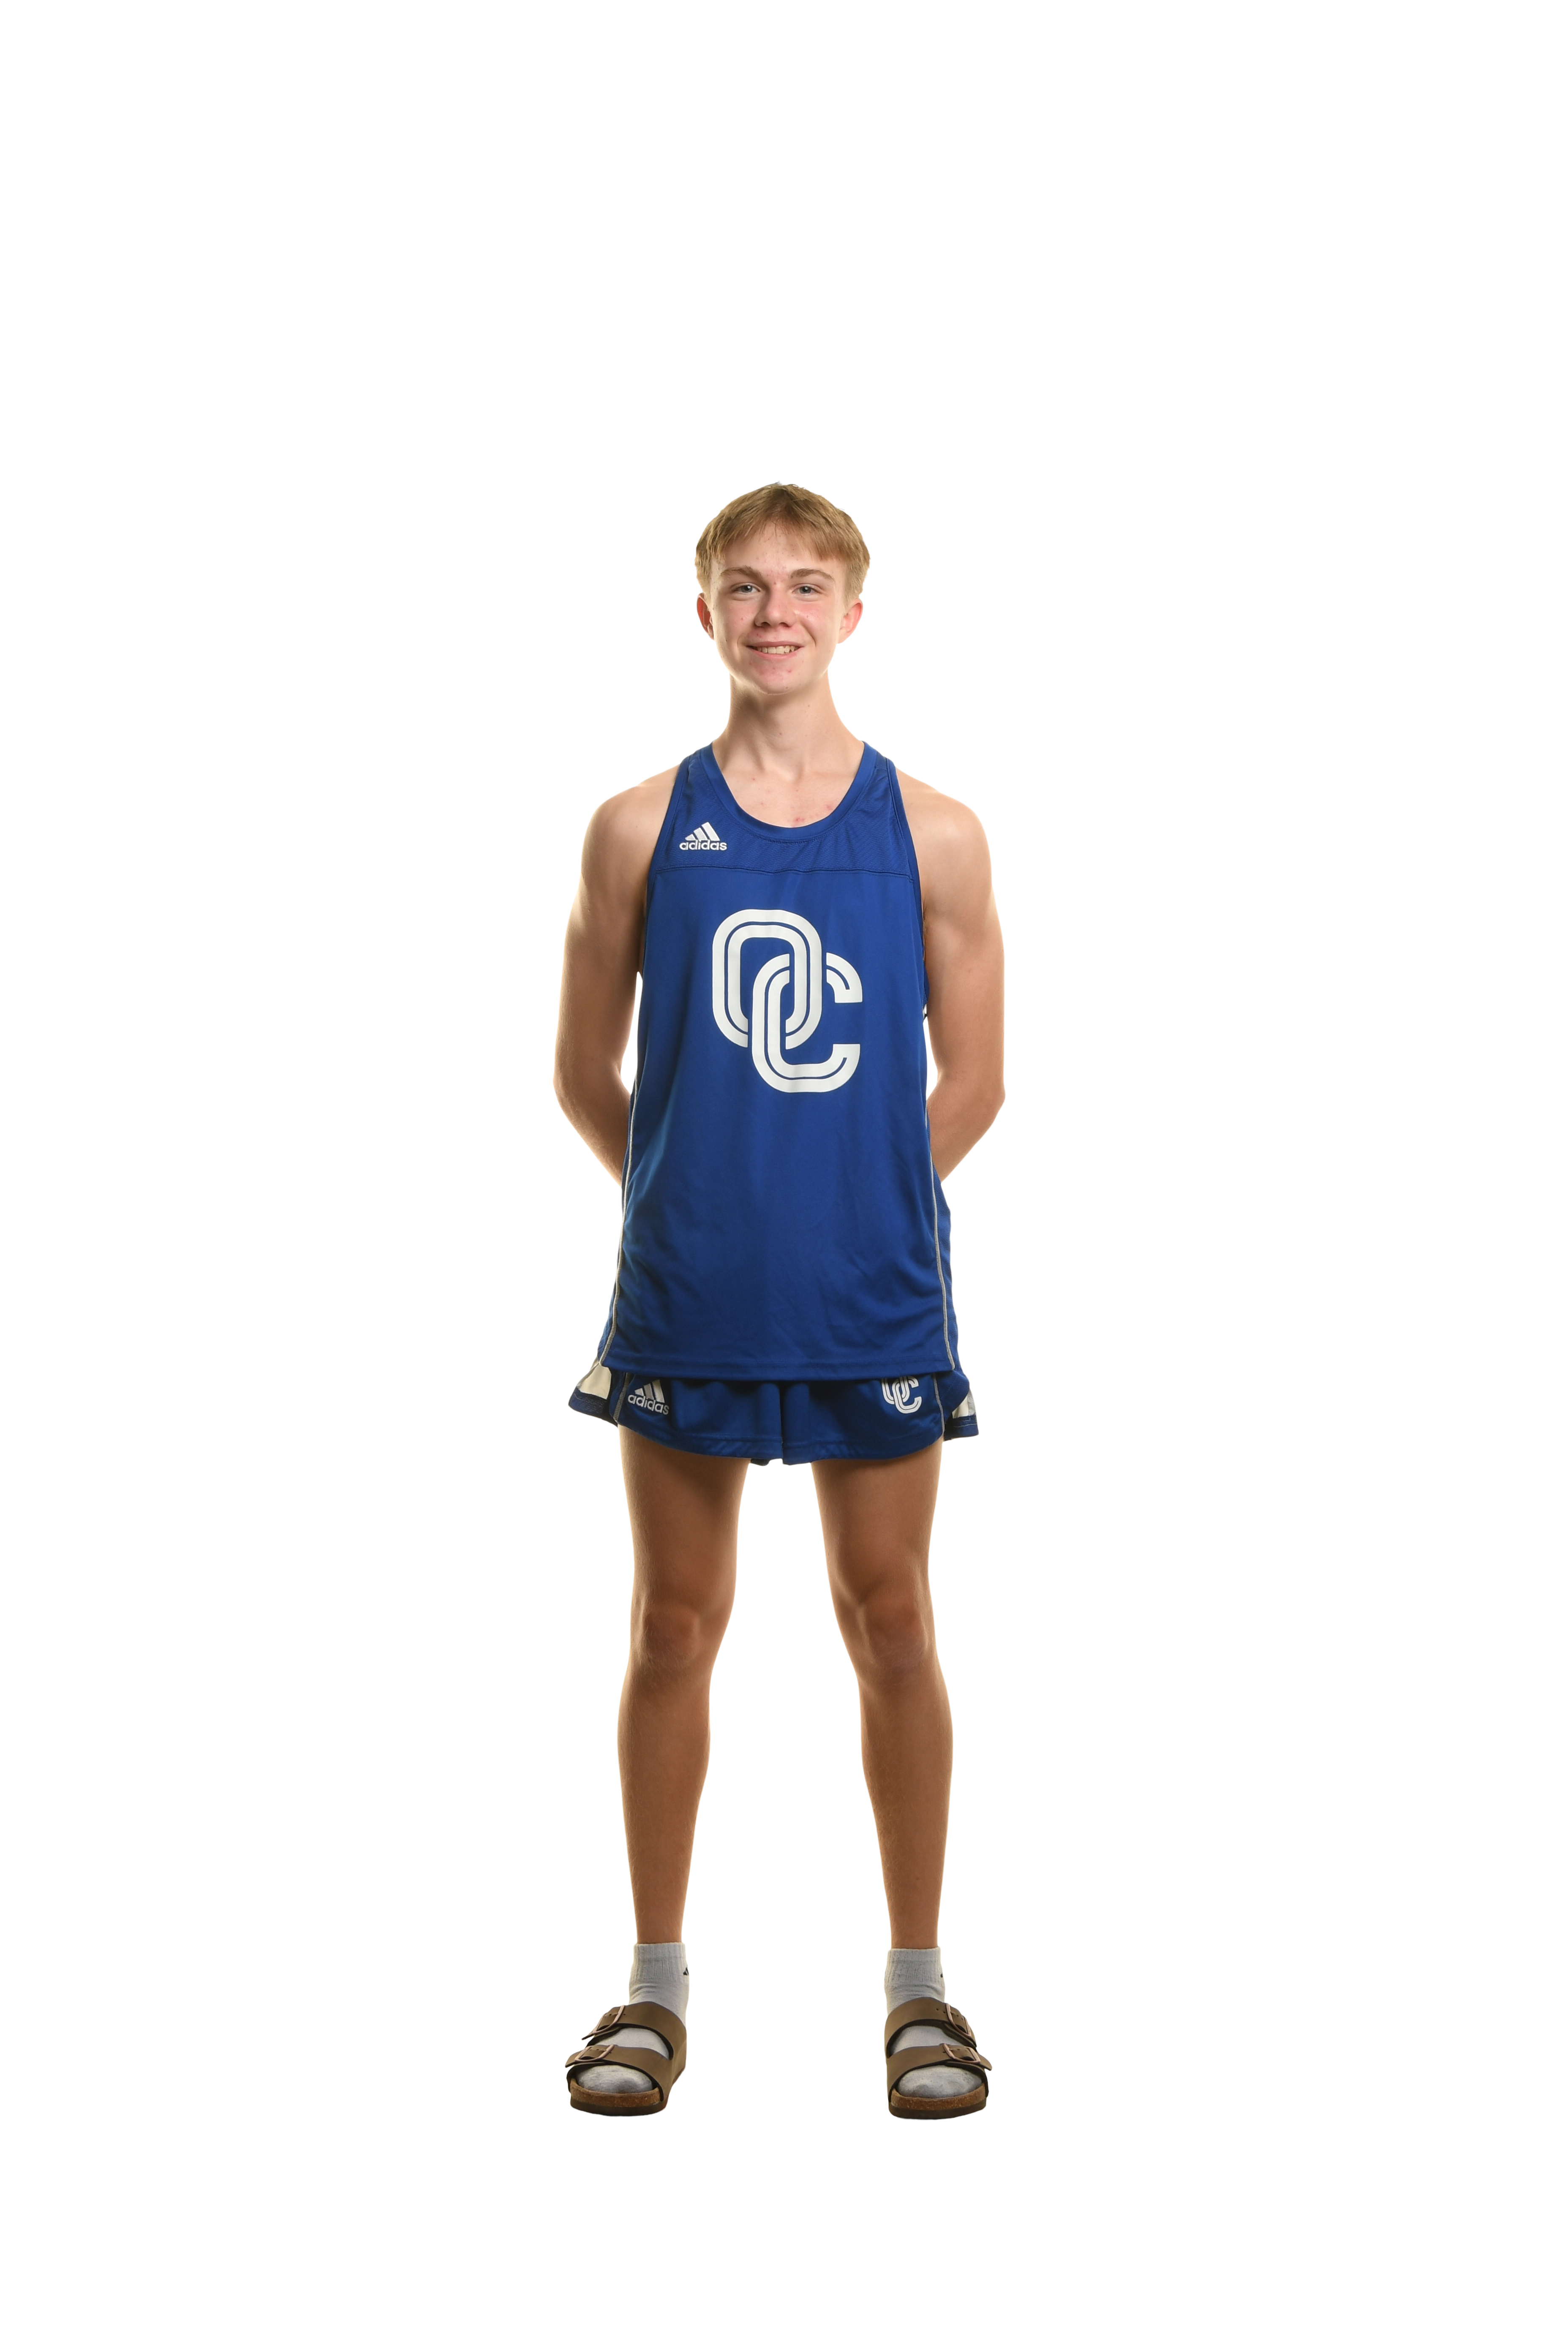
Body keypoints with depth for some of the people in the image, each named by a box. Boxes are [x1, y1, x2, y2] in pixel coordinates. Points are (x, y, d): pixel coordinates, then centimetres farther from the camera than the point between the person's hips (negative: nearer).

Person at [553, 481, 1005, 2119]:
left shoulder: (932, 834, 1)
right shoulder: (641, 828, 2)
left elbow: (972, 1083, 5)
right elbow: (585, 1074, 7)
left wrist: (857, 1209, 4)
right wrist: (694, 1198, 4)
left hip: (873, 1296, 0)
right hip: (682, 1294, 1)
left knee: (890, 1625, 7)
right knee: (675, 1627, 9)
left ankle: (919, 1983, 20)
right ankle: (658, 1981, 21)